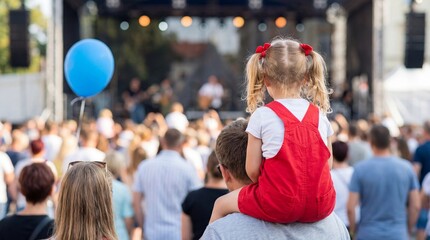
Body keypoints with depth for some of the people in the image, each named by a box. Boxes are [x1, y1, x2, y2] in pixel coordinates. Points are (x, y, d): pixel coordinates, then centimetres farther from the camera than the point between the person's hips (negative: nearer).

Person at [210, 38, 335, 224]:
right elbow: (327, 164, 7)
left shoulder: (261, 116, -8)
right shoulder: (320, 116, 3)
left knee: (221, 205, 21)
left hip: (277, 207, -4)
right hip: (320, 208, 4)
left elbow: (252, 169, -7)